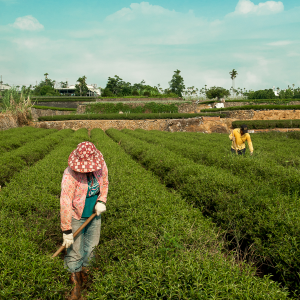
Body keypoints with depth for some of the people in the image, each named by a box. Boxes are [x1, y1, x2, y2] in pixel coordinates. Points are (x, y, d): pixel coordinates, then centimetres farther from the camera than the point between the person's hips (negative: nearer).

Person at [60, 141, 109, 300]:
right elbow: (65, 203, -29)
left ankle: (84, 268, 44)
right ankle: (76, 281, 26)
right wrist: (66, 231, -26)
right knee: (75, 250, 4)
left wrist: (102, 201, -12)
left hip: (94, 214, 5)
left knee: (91, 244, 18)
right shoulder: (70, 174, -30)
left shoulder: (101, 165, -15)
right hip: (76, 216, -4)